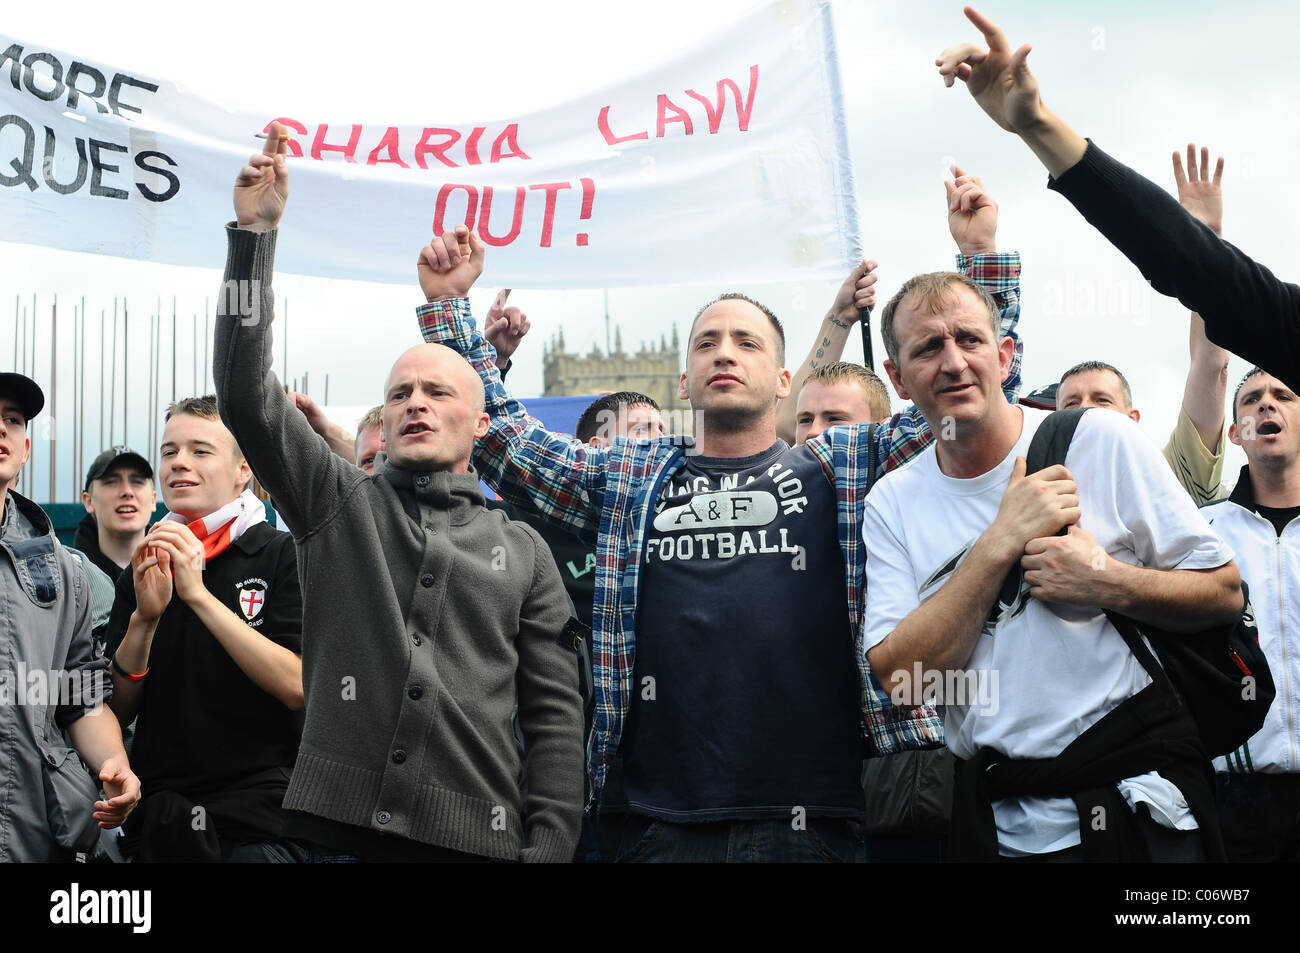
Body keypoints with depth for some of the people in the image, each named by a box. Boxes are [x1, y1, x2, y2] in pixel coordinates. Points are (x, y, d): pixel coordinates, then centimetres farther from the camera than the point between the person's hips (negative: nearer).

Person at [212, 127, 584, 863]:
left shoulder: (523, 551, 10)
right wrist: (255, 232, -11)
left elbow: (555, 714, 6)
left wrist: (549, 846, -5)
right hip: (342, 828, 0)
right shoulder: (340, 503, 9)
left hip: (478, 835, 1)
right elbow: (248, 393, -4)